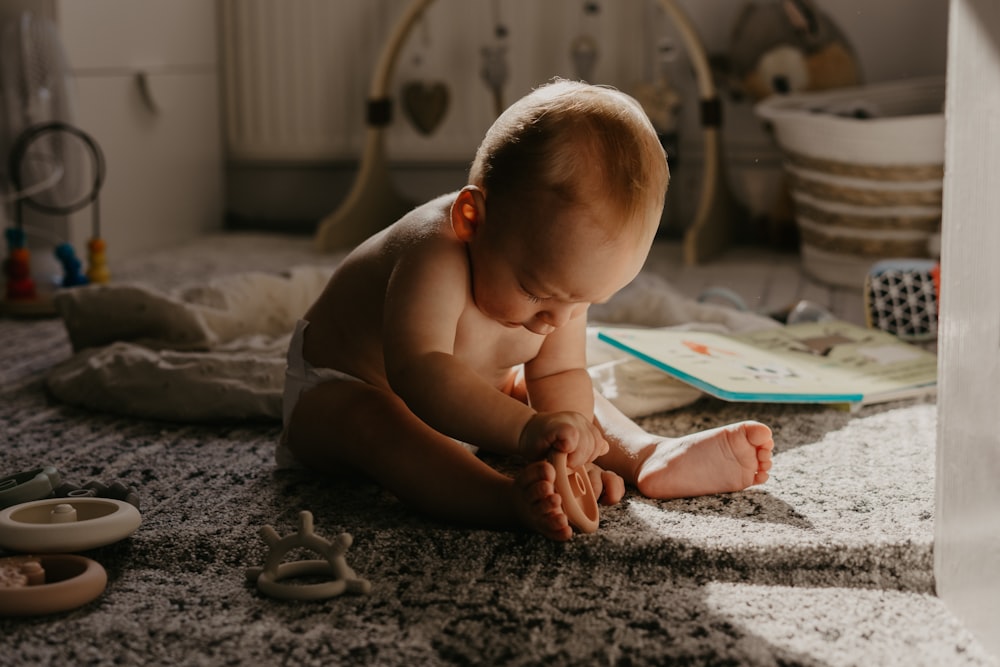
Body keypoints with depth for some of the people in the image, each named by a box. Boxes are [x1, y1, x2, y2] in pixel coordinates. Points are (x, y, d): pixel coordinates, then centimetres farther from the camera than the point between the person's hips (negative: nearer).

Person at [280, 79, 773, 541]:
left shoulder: (560, 279, -14)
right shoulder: (434, 257, -41)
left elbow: (559, 376, -11)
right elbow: (419, 376, -53)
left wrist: (570, 453, -30)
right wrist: (525, 430, -64)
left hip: (452, 405, 8)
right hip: (337, 388, -7)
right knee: (371, 420, -40)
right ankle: (513, 502, -54)